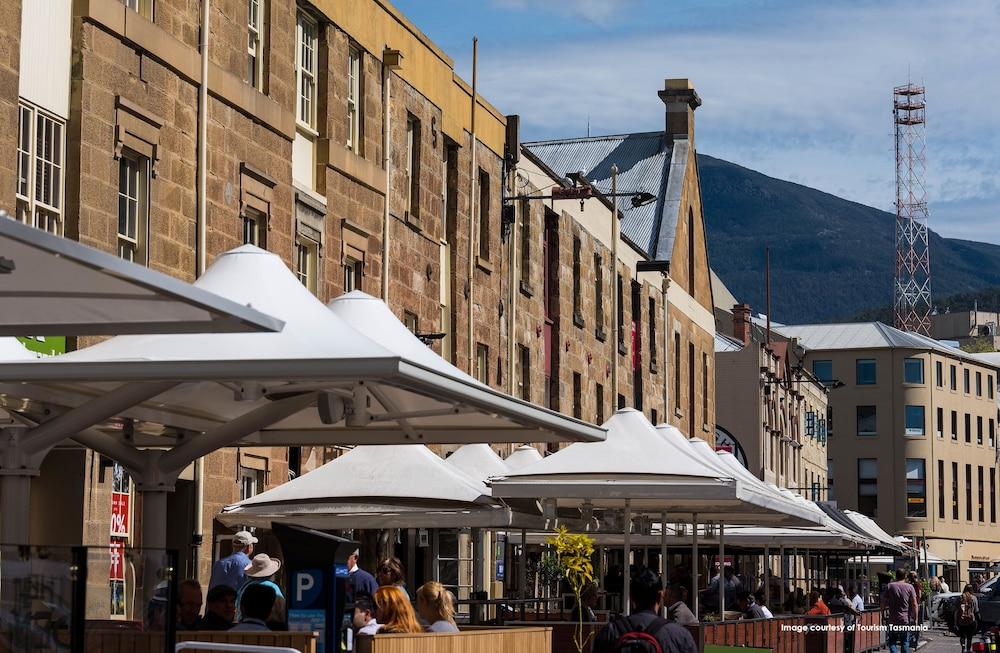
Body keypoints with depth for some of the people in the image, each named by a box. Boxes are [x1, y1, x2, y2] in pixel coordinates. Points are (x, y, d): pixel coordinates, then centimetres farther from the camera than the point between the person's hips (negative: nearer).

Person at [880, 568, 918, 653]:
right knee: (905, 642, 10)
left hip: (892, 620, 0)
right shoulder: (909, 587, -2)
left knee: (892, 642, 5)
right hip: (906, 619, 0)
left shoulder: (889, 586, 0)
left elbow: (882, 603, -1)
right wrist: (915, 617, 0)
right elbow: (914, 604, -7)